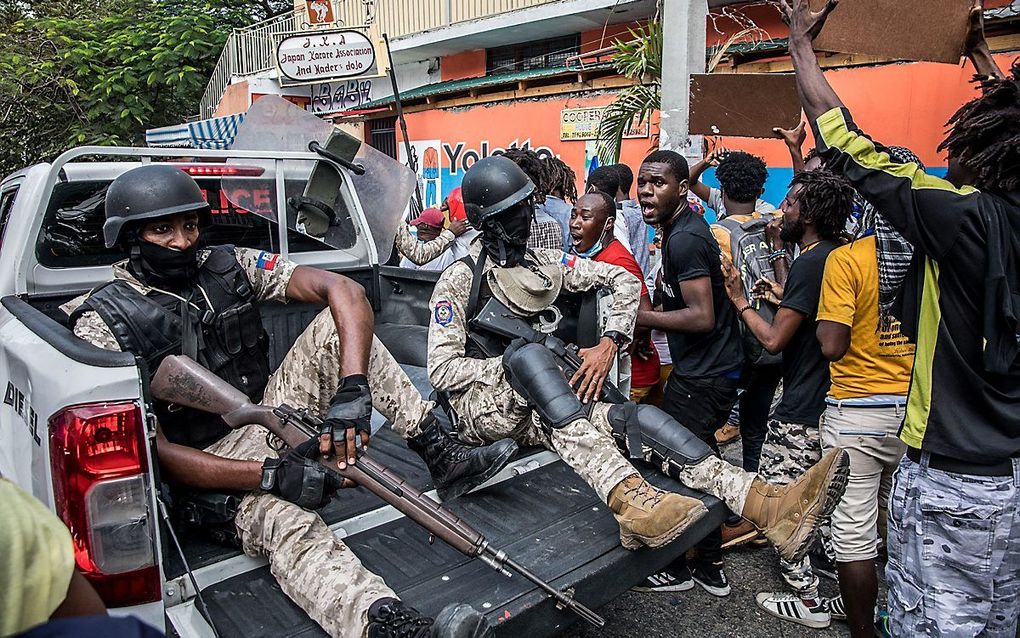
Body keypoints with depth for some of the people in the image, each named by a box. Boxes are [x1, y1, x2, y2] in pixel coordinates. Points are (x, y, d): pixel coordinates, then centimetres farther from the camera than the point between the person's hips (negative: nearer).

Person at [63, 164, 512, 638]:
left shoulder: (229, 266, -2)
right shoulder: (104, 323, -11)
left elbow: (344, 291, -13)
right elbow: (152, 451, -19)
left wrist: (353, 387, -30)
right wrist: (270, 474, -31)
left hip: (271, 411, 5)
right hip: (212, 459, -5)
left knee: (336, 325, -14)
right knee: (282, 520, -37)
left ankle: (443, 456, -17)